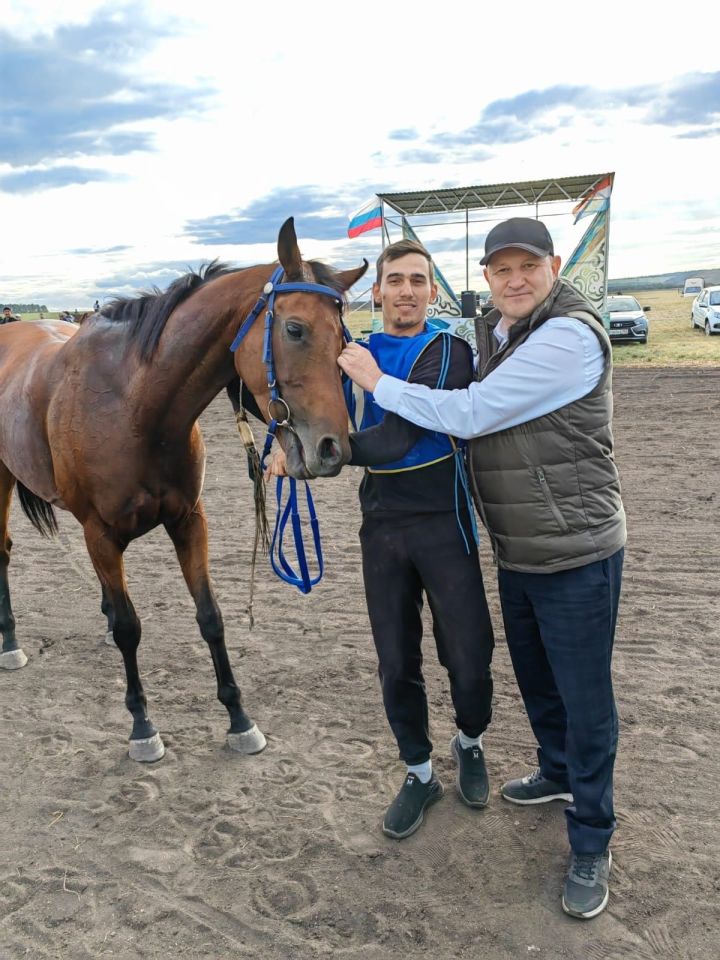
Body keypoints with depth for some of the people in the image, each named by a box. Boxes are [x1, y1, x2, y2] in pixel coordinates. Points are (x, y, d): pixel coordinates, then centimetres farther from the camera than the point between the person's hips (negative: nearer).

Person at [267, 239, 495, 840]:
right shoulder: (357, 353, 8)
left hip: (443, 523, -3)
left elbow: (399, 435, -21)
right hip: (382, 525, 4)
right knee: (396, 665, 10)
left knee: (469, 658, 5)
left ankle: (470, 744, 37)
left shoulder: (450, 352, -8)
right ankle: (420, 773, 32)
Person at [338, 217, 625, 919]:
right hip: (515, 554, 8)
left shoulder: (571, 337, -22)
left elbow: (469, 415, -25)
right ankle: (558, 772, 49)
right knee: (534, 678, 24)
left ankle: (591, 845, 23)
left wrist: (377, 382, -14)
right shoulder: (492, 335, 7)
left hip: (577, 557, -8)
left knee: (584, 697, 5)